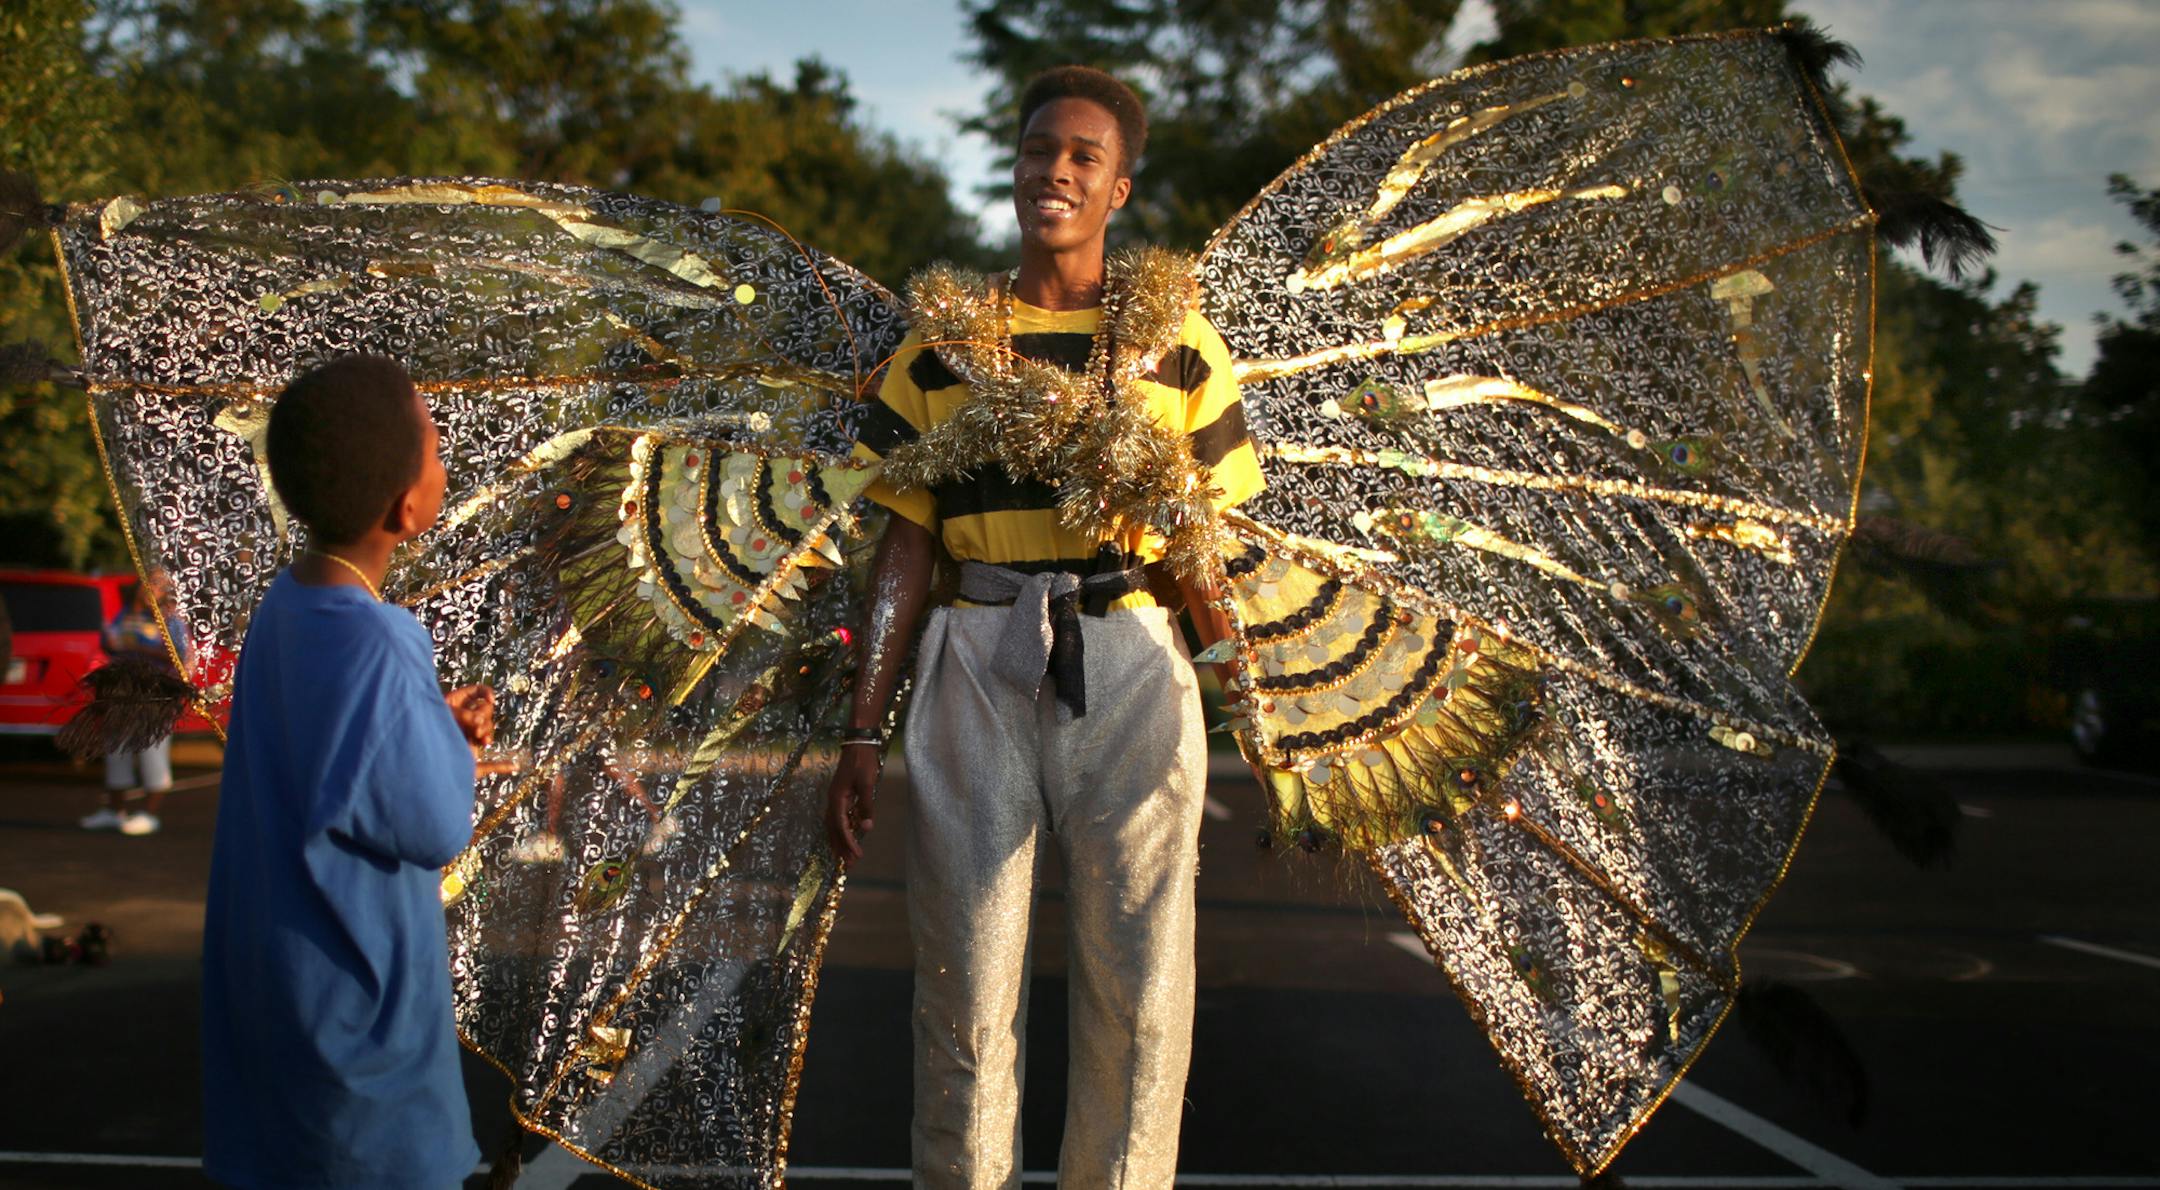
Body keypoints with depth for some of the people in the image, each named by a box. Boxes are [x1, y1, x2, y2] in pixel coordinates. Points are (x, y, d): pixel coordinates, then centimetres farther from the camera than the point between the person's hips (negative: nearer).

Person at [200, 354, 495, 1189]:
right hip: (358, 986, -8)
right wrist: (460, 739, -2)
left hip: (278, 962, 8)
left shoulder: (286, 606, -4)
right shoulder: (371, 657, -30)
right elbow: (439, 832, -18)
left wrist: (441, 725, -4)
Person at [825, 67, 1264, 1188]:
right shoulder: (942, 343, 9)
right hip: (976, 667, 0)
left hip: (1129, 665, 0)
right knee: (967, 985, 4)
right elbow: (905, 546, 7)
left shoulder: (1177, 341, 9)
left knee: (1138, 990, 3)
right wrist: (862, 733, 3)